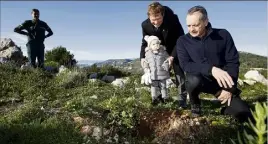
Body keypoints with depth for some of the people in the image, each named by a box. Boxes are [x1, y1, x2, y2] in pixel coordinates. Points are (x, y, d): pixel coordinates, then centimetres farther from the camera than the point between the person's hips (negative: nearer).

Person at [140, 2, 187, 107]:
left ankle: (182, 99, 3)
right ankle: (160, 98, 12)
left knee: (179, 73, -6)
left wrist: (172, 56, -30)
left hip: (175, 51, -3)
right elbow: (145, 42, -6)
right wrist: (142, 57, -22)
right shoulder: (145, 25, -21)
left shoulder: (172, 18, -30)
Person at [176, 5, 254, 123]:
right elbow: (185, 65, -19)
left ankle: (227, 108, 21)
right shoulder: (182, 41, -7)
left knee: (243, 113, -16)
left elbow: (233, 62, -6)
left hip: (222, 82, 1)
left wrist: (229, 88, -15)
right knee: (193, 80, -36)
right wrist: (211, 69, -33)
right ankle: (195, 106, -2)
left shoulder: (223, 35, -6)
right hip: (198, 80, 0)